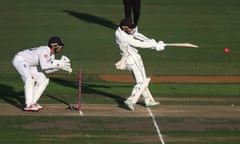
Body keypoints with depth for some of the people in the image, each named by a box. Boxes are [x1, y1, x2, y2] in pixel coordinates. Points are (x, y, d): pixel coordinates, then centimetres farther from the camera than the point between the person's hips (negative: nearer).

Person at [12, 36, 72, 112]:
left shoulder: (52, 54, -1)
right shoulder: (44, 50, -28)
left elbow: (47, 70, -3)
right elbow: (43, 66, -38)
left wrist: (59, 66, -13)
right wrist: (58, 64, -33)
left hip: (29, 65, 10)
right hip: (19, 59, -10)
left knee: (43, 80, 6)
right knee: (29, 79, -32)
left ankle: (33, 102, 9)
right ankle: (28, 105, -32)